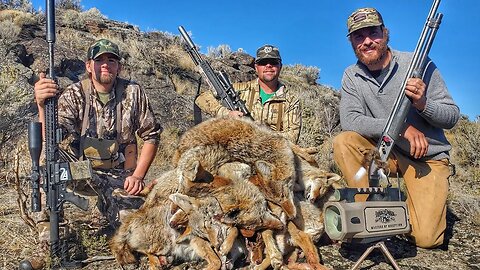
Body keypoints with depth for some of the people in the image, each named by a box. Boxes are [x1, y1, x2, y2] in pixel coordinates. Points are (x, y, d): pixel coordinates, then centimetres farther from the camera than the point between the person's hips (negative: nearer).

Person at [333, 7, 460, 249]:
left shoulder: (419, 65, -11)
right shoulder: (352, 76, -3)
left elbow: (452, 116, -8)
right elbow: (349, 121, -18)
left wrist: (422, 103, -30)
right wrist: (402, 128, -27)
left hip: (427, 157, -2)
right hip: (386, 152, 3)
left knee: (426, 238, -16)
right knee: (343, 142, -26)